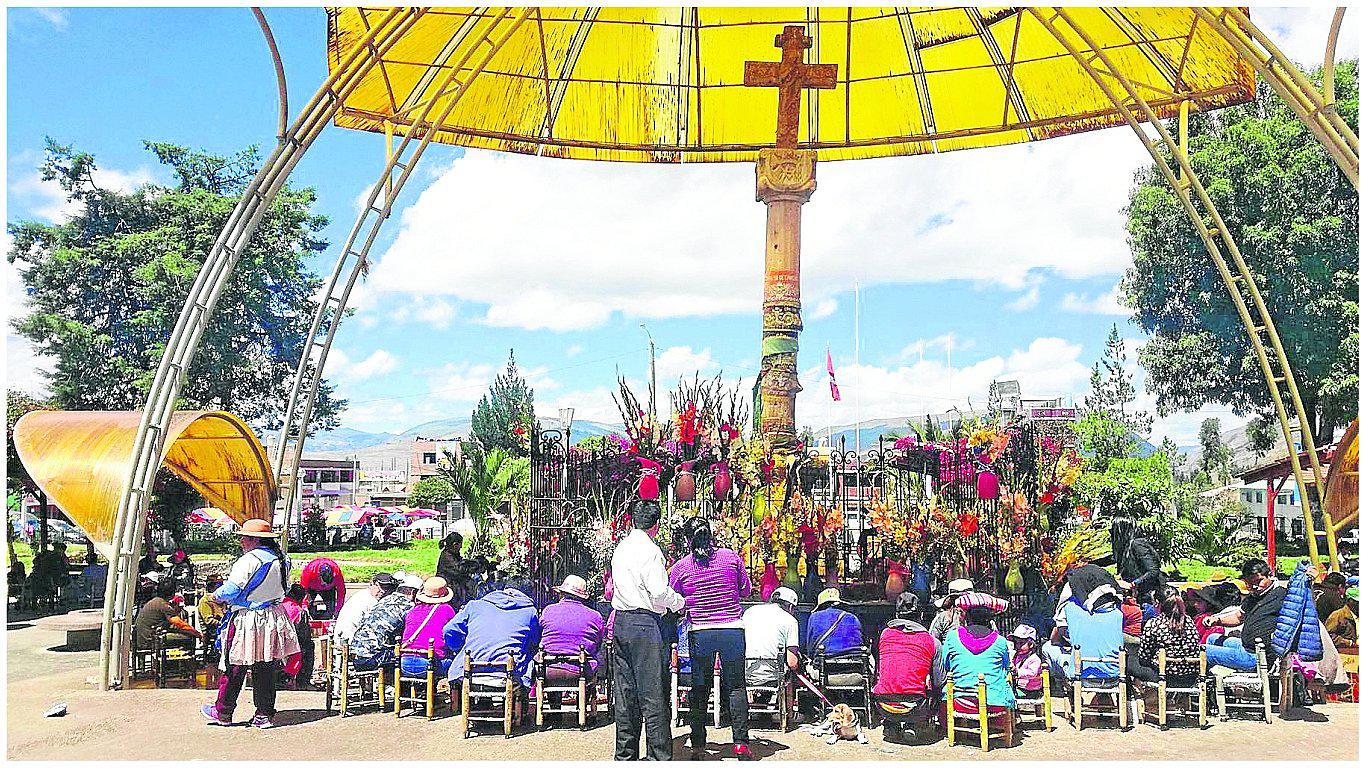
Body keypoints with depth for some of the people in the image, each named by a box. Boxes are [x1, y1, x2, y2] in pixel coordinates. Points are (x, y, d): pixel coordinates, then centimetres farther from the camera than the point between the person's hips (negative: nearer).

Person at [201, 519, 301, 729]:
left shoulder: (249, 560, -17)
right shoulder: (280, 559, 7)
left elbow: (231, 590, -16)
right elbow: (283, 588, 17)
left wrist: (216, 596, 4)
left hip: (247, 621, -7)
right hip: (273, 620, 7)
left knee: (234, 668, 7)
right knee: (265, 669, 11)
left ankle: (222, 712, 20)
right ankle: (265, 715, 14)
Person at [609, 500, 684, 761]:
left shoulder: (620, 547, 12)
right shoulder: (650, 551, -12)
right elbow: (660, 593, -17)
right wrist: (680, 602, 1)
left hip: (620, 622, 8)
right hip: (646, 624, -8)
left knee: (625, 692, 12)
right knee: (653, 693, -2)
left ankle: (625, 754, 19)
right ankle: (659, 755, 2)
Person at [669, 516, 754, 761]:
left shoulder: (681, 566, -2)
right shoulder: (731, 557, -2)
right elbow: (746, 590, 9)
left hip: (699, 633, 0)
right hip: (733, 630, 0)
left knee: (699, 690, 11)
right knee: (736, 686, 10)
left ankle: (698, 746, 15)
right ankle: (740, 743, 6)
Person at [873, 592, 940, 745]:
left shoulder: (885, 634, 10)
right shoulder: (932, 641, 5)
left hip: (884, 706, 2)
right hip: (914, 709, -2)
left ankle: (890, 724, 15)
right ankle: (910, 725, 10)